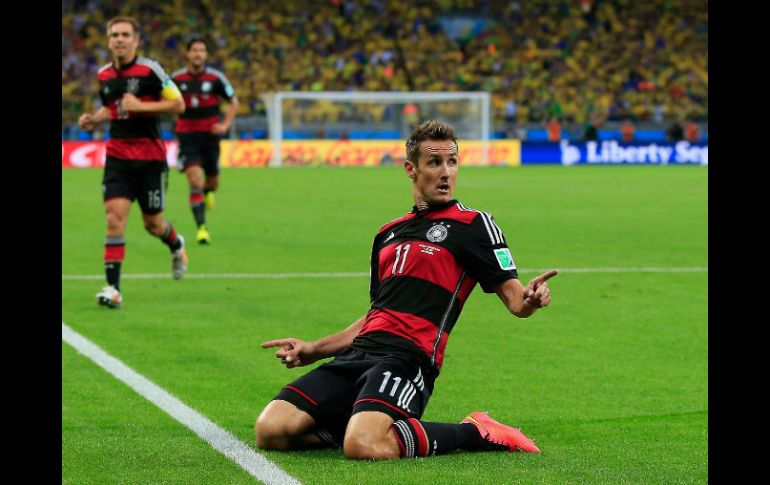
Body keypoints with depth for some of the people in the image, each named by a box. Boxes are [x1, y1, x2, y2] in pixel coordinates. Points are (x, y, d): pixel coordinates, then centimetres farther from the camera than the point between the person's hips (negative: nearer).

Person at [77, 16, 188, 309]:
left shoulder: (150, 70, -10)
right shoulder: (104, 75, 6)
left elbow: (178, 104, -9)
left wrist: (142, 106, -20)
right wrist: (94, 119, 3)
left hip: (150, 158, -3)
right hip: (117, 156, 3)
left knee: (153, 224, 9)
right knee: (114, 218, -13)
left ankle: (176, 246, 45)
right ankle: (113, 288, -16)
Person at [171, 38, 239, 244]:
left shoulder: (216, 78, -3)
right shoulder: (176, 78, -2)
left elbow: (233, 101, 8)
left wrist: (225, 125, -3)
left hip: (210, 135, 1)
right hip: (187, 135, -1)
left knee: (212, 183, 12)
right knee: (195, 181, -17)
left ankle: (208, 190, 52)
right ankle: (201, 227, -15)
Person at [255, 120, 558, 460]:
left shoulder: (474, 225, 5)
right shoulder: (388, 233, 23)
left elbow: (514, 300, -2)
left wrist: (530, 298, -26)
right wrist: (313, 350, 22)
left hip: (406, 358, -6)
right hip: (359, 354, 6)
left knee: (364, 447, -35)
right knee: (269, 430, -14)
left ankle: (472, 433, -9)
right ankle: (362, 423, 9)